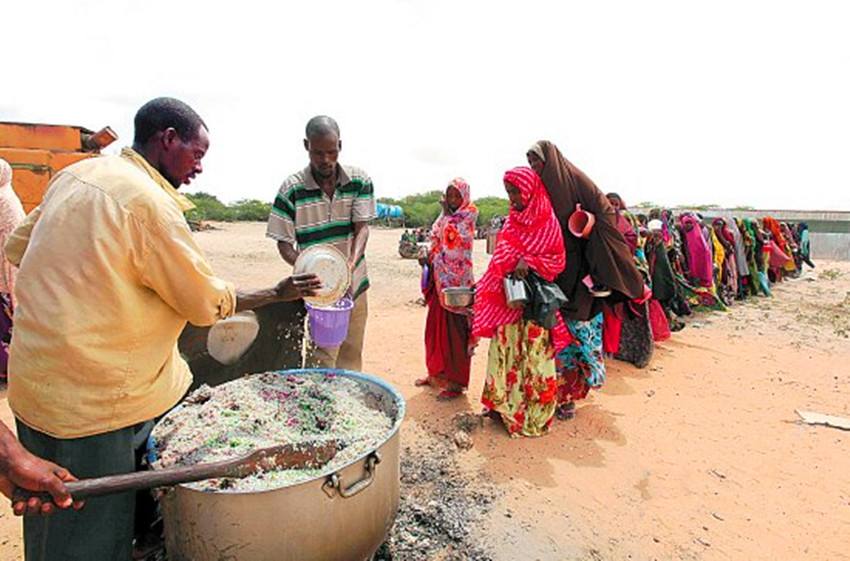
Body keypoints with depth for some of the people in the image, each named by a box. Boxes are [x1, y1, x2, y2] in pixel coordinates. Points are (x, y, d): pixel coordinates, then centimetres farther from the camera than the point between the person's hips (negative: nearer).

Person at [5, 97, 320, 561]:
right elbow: (208, 303, -16)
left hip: (34, 379, 9)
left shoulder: (74, 174, 6)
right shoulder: (149, 201, -21)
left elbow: (18, 247, 17)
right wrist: (277, 293, -4)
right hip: (91, 398, -9)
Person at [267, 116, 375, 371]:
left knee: (352, 358, 18)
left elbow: (362, 227, -10)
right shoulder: (291, 190, -10)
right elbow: (284, 243, -8)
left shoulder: (360, 181, -3)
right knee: (323, 364, 1)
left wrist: (350, 266, -27)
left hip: (355, 285, 3)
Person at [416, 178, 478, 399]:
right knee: (435, 325, 13)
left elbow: (452, 235, -18)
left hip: (457, 279, -7)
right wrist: (428, 258, 1)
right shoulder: (445, 216, 14)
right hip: (440, 277, 7)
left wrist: (447, 213, -8)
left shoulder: (469, 213, -5)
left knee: (455, 329, -2)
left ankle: (456, 382, 7)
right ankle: (436, 372, 28)